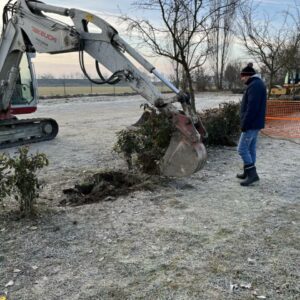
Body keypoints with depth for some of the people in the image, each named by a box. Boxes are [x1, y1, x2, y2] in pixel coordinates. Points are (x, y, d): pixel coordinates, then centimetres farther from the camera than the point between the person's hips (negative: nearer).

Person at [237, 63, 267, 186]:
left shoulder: (254, 85, -17)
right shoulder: (258, 84, 16)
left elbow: (252, 108, -24)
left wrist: (244, 124, -21)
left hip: (251, 124, -10)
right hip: (255, 123, 10)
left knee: (242, 148, -7)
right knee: (251, 148, 14)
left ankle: (252, 173, -3)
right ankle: (249, 173, 22)